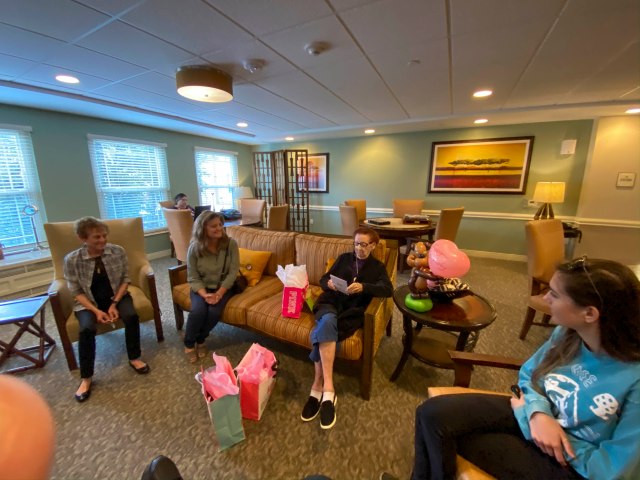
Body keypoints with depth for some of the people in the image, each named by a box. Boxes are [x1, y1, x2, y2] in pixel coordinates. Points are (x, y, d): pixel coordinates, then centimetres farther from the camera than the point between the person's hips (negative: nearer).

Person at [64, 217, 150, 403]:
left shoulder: (118, 251, -11)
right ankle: (86, 378, -5)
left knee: (131, 315, -26)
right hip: (88, 302, -1)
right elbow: (76, 292, -7)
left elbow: (125, 279, -4)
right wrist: (96, 311, -19)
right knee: (87, 328, -27)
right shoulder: (72, 260, -13)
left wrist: (114, 303, -13)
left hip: (116, 296, 1)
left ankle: (134, 358, -2)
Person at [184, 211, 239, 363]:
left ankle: (200, 340, 8)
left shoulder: (230, 244, -14)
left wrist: (219, 293, -22)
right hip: (201, 288, 0)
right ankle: (189, 343, 5)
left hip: (223, 287, 0)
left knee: (214, 312, -25)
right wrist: (205, 294, -24)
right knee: (198, 311, -26)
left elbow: (233, 272, -12)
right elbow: (193, 278, -9)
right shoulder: (194, 248, -13)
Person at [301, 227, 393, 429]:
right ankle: (327, 388, -35)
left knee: (321, 333, -32)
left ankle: (318, 386, -24)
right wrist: (328, 283, -7)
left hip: (352, 312, -2)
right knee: (327, 322, -35)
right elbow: (323, 279, 18)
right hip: (330, 303, 2)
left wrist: (363, 287, -21)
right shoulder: (344, 258, 21)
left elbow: (388, 289, -5)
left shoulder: (378, 267, 15)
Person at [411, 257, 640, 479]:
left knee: (448, 442, -14)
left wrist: (527, 412, -16)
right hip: (535, 416, 4)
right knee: (433, 413, -15)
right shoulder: (567, 332, -11)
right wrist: (538, 411, -17)